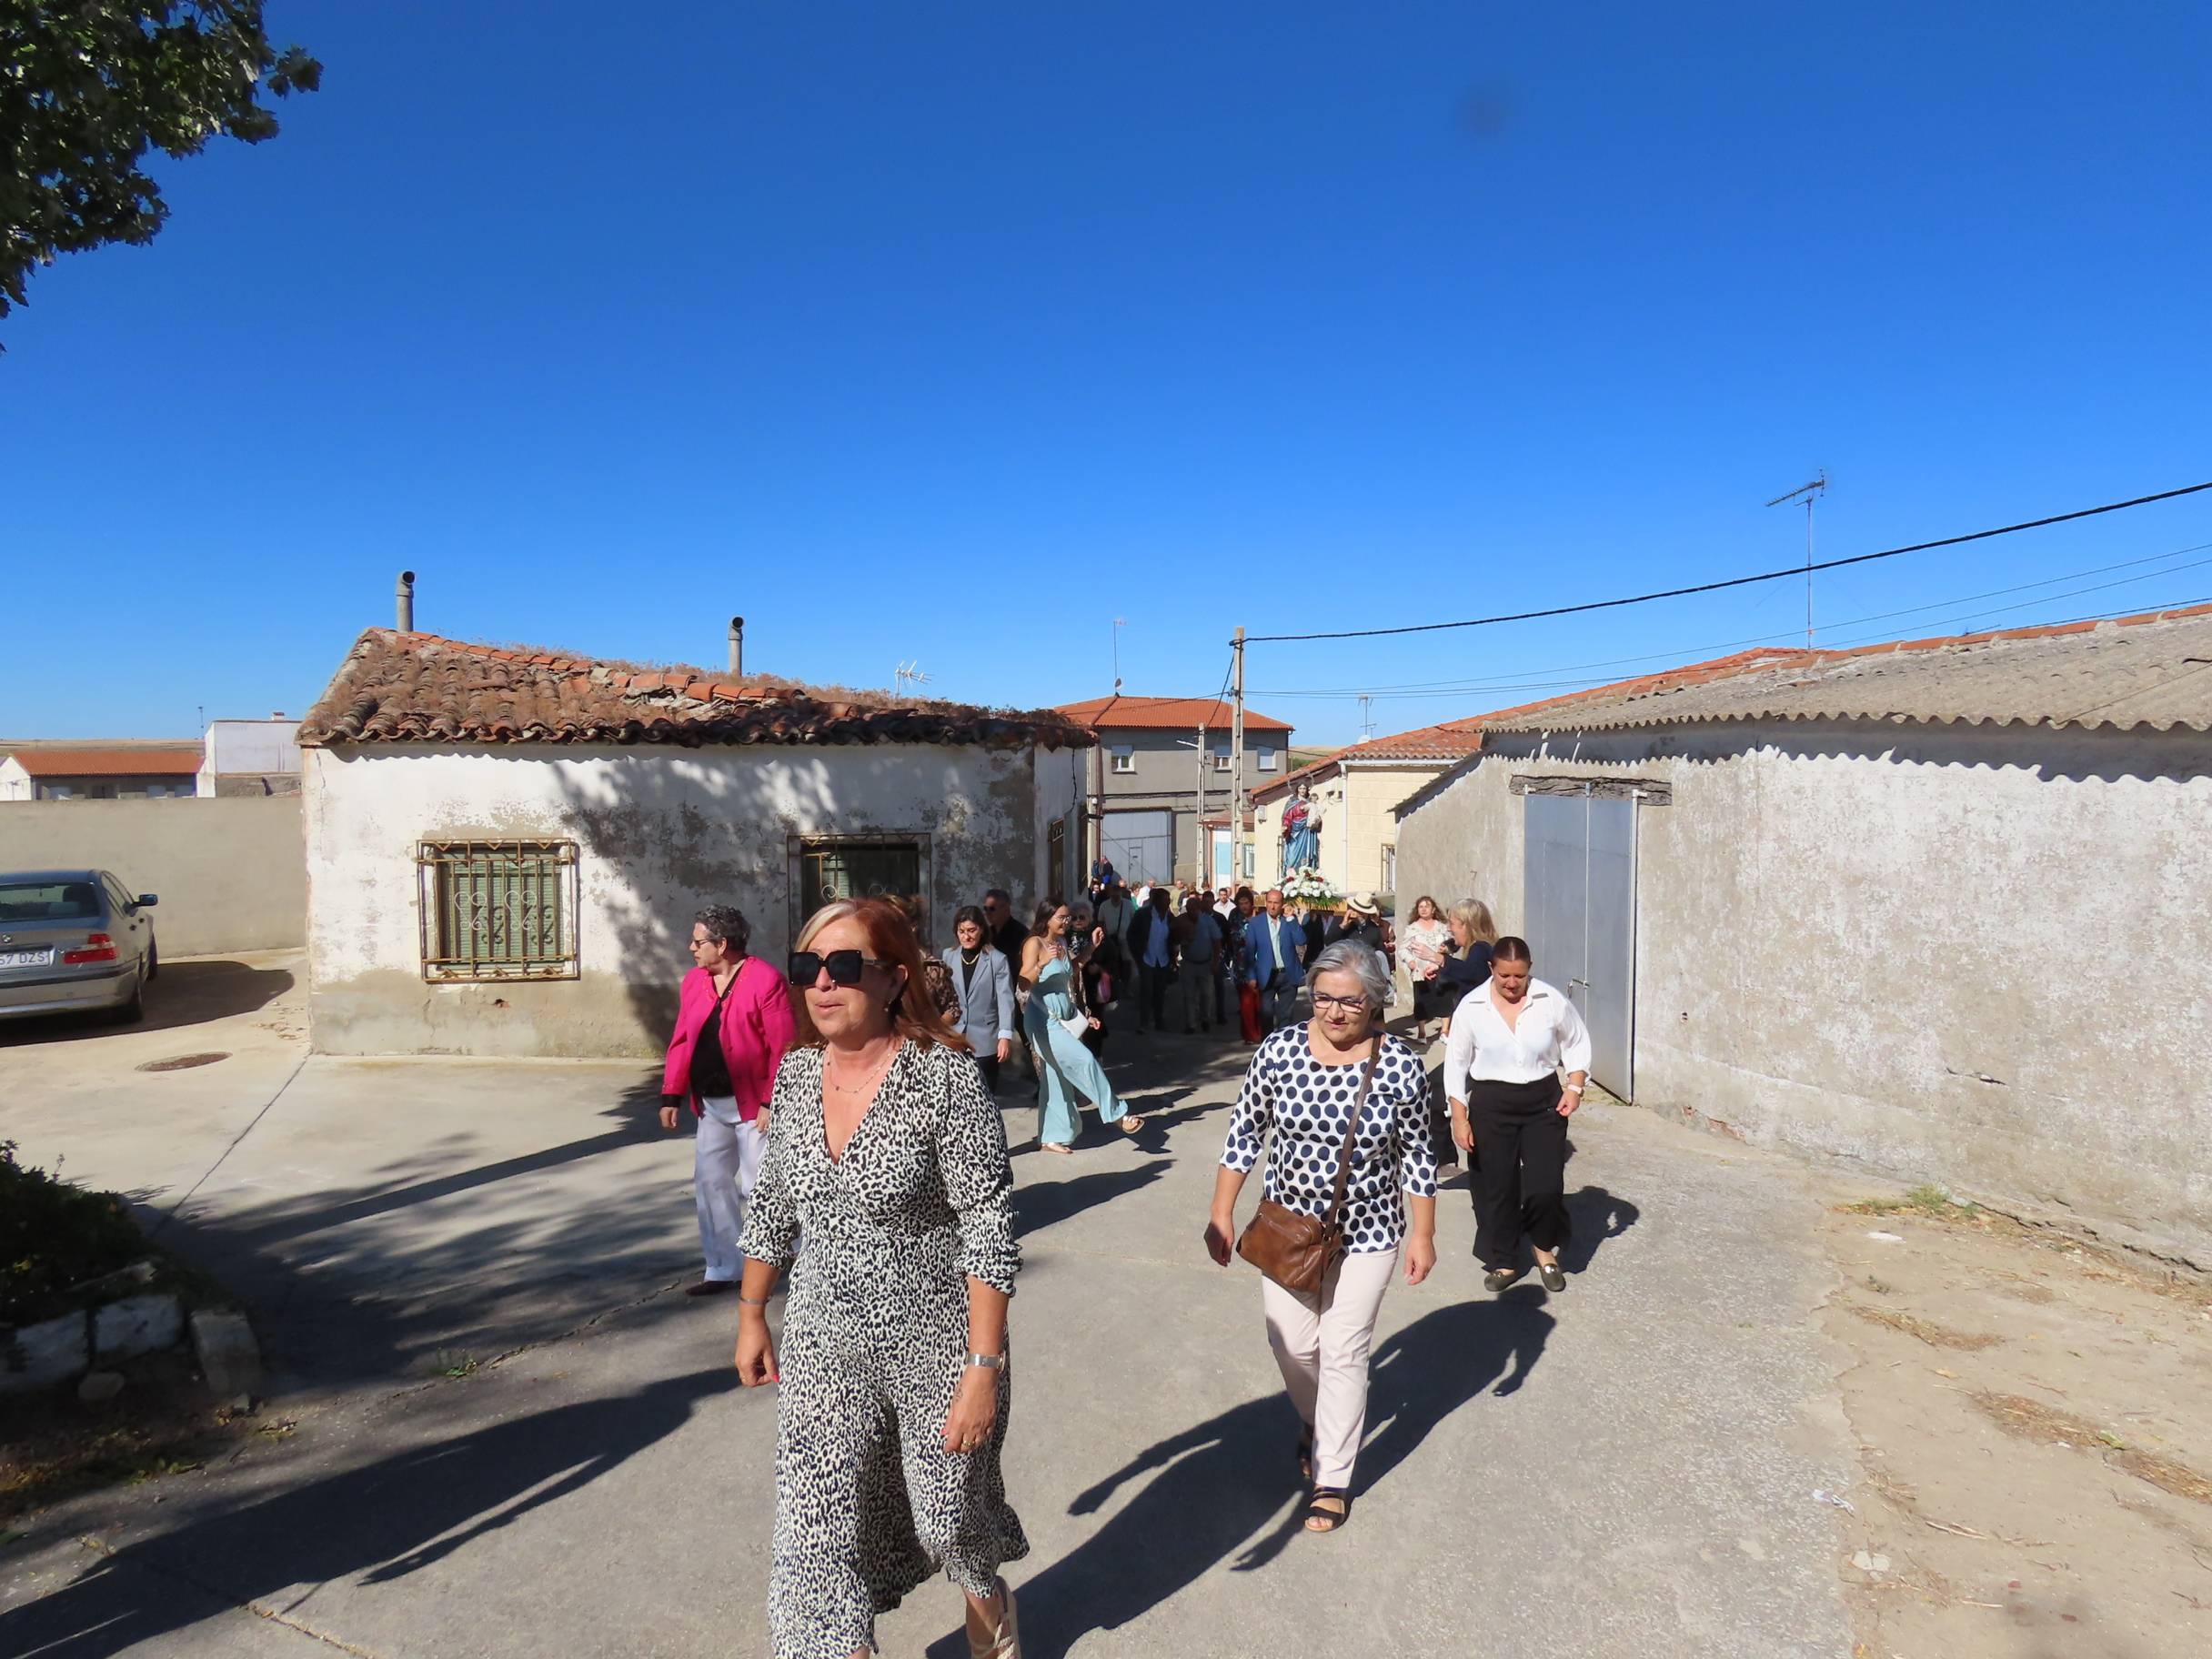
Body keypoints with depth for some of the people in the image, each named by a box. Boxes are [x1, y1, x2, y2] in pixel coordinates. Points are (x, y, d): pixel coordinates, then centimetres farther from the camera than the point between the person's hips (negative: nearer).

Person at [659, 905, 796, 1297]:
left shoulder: (766, 981, -14)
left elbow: (781, 1047, -15)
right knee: (710, 1184, 11)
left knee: (760, 1187, 1)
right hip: (711, 1106, 7)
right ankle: (722, 1268, 22)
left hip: (752, 1106, -7)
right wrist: (671, 1095, 6)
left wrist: (771, 1101, -17)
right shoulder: (693, 981, 8)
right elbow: (681, 1042, 11)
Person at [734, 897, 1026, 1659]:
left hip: (935, 1347, -4)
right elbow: (773, 1205, 10)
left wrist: (985, 1369, -21)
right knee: (819, 1539, 8)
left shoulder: (945, 1077, -22)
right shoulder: (796, 1071, -4)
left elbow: (990, 1230, -20)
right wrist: (752, 1314, 15)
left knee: (950, 1520, 17)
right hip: (825, 1348, 4)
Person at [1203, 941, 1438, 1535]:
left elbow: (1417, 1156, -4)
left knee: (1343, 1353, 4)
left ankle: (1333, 1479, 25)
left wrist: (1423, 1235, 0)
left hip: (1367, 1234, -2)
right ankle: (1313, 1421, 47)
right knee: (1292, 1343, 13)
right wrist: (1221, 1215, -2)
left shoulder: (1401, 1066, -15)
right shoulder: (1279, 1051, -13)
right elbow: (1245, 1133, -4)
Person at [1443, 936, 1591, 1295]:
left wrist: (1575, 1086, -4)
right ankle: (1503, 1262, 26)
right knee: (1496, 1187, 7)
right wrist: (1459, 1117, -5)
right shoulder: (1471, 1007, -8)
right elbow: (1456, 1063, -2)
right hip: (1491, 1104, 0)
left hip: (1544, 1102, 0)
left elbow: (1577, 1042, 9)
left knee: (1547, 1185, -3)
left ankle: (1545, 1248, 27)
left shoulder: (1551, 1001, -7)